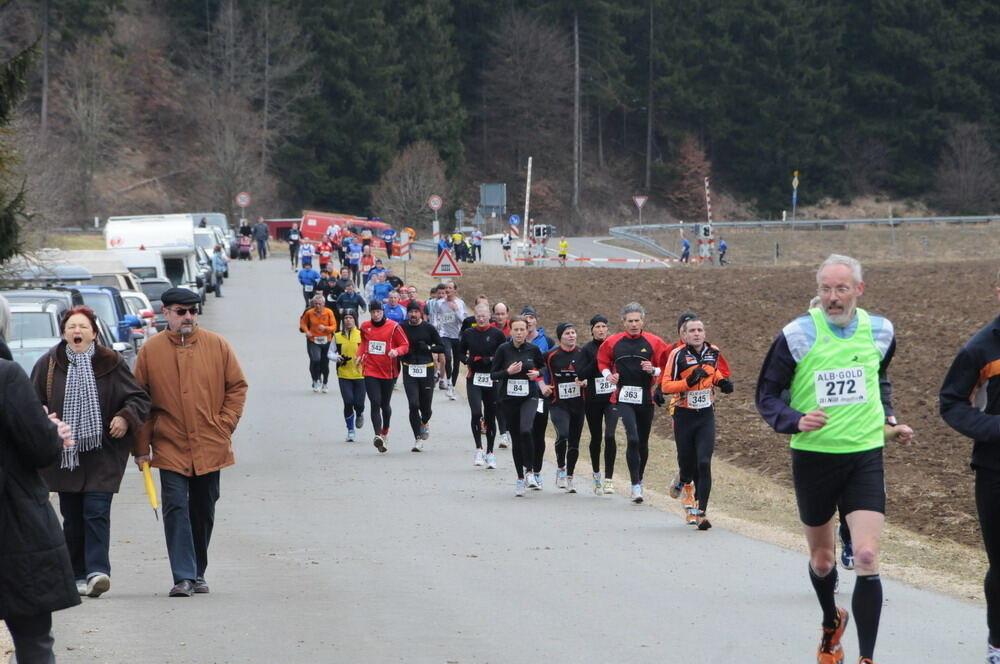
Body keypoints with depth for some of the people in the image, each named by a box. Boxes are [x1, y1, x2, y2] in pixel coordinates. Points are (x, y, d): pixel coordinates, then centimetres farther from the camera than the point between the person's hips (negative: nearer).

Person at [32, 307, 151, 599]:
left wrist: (126, 417, -12)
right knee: (72, 517, 4)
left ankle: (98, 570, -17)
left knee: (96, 510, -12)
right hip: (63, 453, 2)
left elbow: (139, 398, 6)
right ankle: (78, 575, 12)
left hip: (102, 453, -2)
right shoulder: (48, 365, 5)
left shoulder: (110, 363, 3)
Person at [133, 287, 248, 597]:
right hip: (171, 447, -2)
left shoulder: (217, 345, 2)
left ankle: (198, 572, 24)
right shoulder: (151, 350, 0)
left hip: (210, 447, 2)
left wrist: (225, 424, -2)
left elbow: (237, 386, 8)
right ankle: (183, 577, -10)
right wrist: (141, 447, -1)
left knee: (203, 511, 10)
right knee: (176, 509, -10)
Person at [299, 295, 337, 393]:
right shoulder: (309, 312, -4)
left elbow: (334, 326, -2)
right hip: (313, 341, -1)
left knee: (325, 364, 7)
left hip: (326, 341, 1)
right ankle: (316, 381, 2)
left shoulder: (329, 312, -5)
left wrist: (325, 328, -21)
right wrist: (306, 331, -5)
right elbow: (303, 322, 13)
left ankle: (324, 384, 28)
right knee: (315, 360, -20)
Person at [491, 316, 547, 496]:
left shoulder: (533, 349, 1)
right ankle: (520, 478, 18)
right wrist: (508, 372, -16)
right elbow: (493, 374, 0)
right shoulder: (504, 349, -3)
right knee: (515, 437, 6)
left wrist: (538, 374, -3)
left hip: (529, 396, -1)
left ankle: (530, 470, -7)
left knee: (525, 430, -24)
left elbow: (543, 367, 18)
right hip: (508, 398, 1)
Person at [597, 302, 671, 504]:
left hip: (646, 398, 1)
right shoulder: (613, 342, 3)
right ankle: (635, 486, -16)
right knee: (632, 439, -17)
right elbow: (603, 361, 19)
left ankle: (639, 480, 32)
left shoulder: (654, 343, 1)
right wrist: (608, 375, 0)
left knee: (643, 443, 11)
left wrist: (653, 371, -14)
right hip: (623, 398, -1)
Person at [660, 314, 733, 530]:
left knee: (704, 463, -10)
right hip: (683, 415, -2)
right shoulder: (678, 354, -10)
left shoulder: (713, 352, 3)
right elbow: (666, 385, -14)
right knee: (687, 462, 7)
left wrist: (724, 383, -1)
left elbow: (724, 374, 21)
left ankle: (700, 512, -8)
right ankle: (684, 480, 46)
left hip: (706, 416, 2)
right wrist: (689, 381, -26)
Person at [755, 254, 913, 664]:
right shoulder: (797, 335, -10)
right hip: (813, 457, -1)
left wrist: (889, 421, 9)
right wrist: (795, 421, -20)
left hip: (865, 457, 1)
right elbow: (767, 396, -2)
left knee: (866, 559, -15)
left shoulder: (879, 331, 1)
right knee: (821, 560, 15)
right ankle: (831, 623, 46)